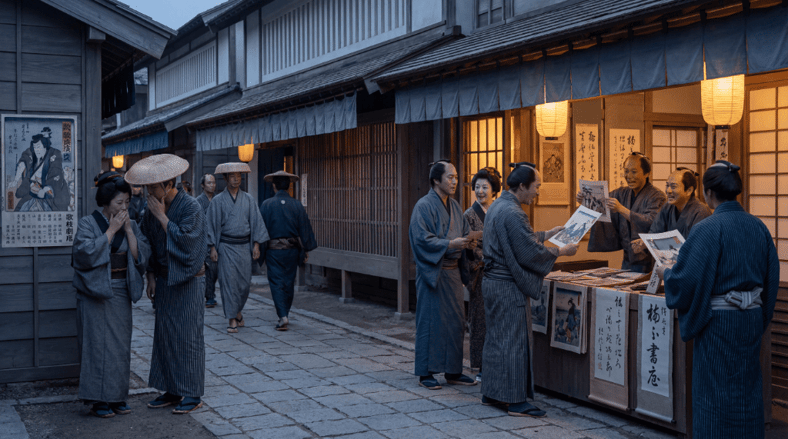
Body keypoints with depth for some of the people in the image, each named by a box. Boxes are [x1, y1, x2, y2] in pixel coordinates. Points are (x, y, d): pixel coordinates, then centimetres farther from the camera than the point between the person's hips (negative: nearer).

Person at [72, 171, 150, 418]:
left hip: (121, 293, 5)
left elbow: (141, 255, -3)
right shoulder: (88, 224, -6)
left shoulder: (131, 225, 7)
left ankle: (117, 397, 17)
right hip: (96, 293, -5)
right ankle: (98, 400, 4)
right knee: (98, 344, -4)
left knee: (121, 345, 8)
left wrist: (128, 229, -11)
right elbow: (86, 253, -22)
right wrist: (111, 230, -18)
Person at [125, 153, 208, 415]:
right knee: (165, 333, 9)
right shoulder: (153, 208, 5)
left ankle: (193, 395, 6)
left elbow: (185, 240, -25)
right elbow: (148, 243, 13)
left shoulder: (190, 207, -14)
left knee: (188, 335, -2)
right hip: (165, 280, 7)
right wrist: (151, 276, 6)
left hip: (188, 280, -7)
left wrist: (162, 216, -20)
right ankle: (172, 390, 19)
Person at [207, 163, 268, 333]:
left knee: (245, 281, 5)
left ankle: (237, 310, 29)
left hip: (244, 245, 2)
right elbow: (212, 225, 2)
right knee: (228, 281, -6)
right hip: (226, 246, -2)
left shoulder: (248, 199, 7)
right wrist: (213, 247, -3)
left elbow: (256, 222, 8)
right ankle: (232, 319, -2)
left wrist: (256, 245, 2)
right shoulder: (218, 201, 2)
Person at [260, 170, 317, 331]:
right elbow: (305, 228, 2)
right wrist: (306, 250, 9)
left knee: (277, 283, -1)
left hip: (273, 250, -3)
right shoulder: (297, 205, 1)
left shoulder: (266, 205, -6)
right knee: (289, 282, 15)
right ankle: (284, 314, 26)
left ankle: (283, 316, -14)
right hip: (292, 250, 3)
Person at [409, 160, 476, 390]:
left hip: (452, 271, 7)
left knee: (456, 321, 9)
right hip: (432, 272, -7)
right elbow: (422, 239, -17)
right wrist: (450, 245, -21)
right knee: (430, 321, -2)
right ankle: (425, 373, 8)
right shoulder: (424, 206, -10)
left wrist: (468, 241, -6)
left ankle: (453, 371, 19)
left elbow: (465, 232, 16)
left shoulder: (454, 205, 12)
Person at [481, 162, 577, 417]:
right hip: (509, 287, -10)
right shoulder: (512, 213, -21)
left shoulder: (497, 207, 12)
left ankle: (491, 393, 23)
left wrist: (548, 234, 24)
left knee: (496, 338, 15)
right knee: (514, 341, -3)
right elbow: (530, 252, -20)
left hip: (492, 281, 10)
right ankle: (516, 401, 4)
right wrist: (561, 252, -8)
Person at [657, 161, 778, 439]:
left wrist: (665, 273, 1)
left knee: (716, 388, 5)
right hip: (752, 318, 6)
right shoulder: (758, 227, 3)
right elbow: (771, 275, 10)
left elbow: (687, 278, -18)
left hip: (718, 321, -6)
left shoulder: (708, 229, -17)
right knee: (747, 386, 17)